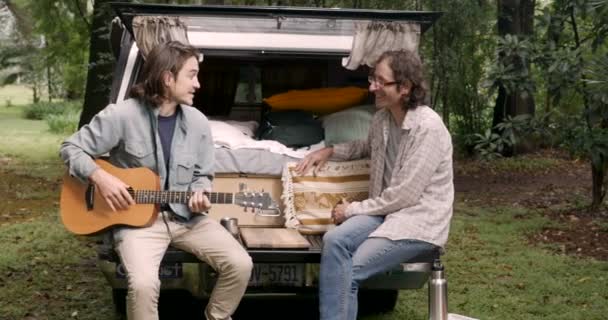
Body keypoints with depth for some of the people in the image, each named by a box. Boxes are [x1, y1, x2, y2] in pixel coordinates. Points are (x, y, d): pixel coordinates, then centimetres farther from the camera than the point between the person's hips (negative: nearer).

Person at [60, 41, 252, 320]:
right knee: (143, 283, -31)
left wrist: (199, 194, -10)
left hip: (186, 216, 5)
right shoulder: (122, 116, -12)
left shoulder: (198, 123, 2)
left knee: (240, 264, -13)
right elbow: (72, 148, -5)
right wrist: (100, 178, -21)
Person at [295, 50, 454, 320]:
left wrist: (354, 209, -12)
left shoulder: (428, 128, -20)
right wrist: (329, 151, 13)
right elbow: (368, 147, 31)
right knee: (334, 240, -21)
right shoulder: (381, 118, 5)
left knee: (350, 271, -19)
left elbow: (405, 194, -21)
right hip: (386, 210, 7)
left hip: (419, 220, -7)